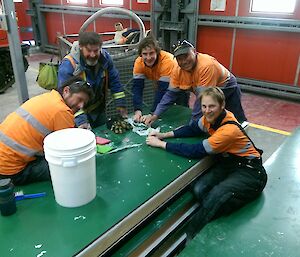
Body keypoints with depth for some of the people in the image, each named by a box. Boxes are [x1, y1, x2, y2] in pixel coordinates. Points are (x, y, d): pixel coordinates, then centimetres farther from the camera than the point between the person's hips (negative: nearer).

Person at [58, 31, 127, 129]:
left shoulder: (104, 57, -12)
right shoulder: (68, 64, -27)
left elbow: (114, 81, 0)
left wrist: (120, 103, -4)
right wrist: (80, 120, -37)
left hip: (99, 110, 5)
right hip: (79, 111, -4)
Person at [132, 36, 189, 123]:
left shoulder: (167, 61, -38)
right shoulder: (139, 62, -23)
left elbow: (163, 90, -39)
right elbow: (137, 87, -27)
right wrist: (137, 111, -41)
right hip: (162, 84, 4)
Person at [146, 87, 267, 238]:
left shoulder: (229, 129, -29)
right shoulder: (211, 117, -7)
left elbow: (195, 151, -30)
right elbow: (192, 129, 8)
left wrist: (161, 144, -24)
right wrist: (165, 135, -6)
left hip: (250, 172, -7)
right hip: (228, 163, 7)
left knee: (215, 196, -31)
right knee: (199, 190, -21)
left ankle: (188, 238, -14)